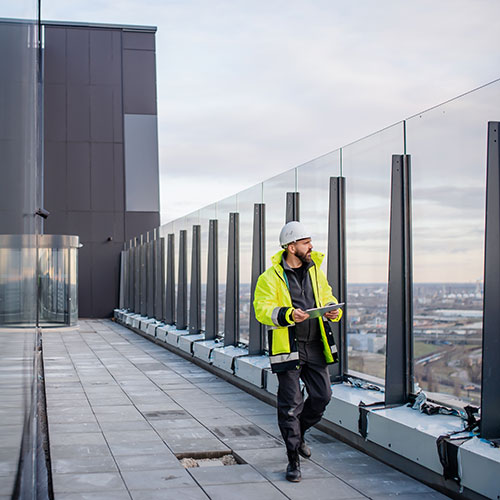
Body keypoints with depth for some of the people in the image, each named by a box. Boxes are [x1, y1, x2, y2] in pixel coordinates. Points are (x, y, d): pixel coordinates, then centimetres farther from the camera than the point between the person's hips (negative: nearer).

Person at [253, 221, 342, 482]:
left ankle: (297, 434, 34)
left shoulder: (315, 271, 12)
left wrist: (333, 311, -4)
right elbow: (262, 309, -12)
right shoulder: (270, 277, -6)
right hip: (288, 348, -5)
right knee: (290, 404, -1)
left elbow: (327, 297, 19)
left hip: (315, 347, 5)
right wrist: (287, 314, -29)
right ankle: (293, 459, 11)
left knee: (322, 395, 7)